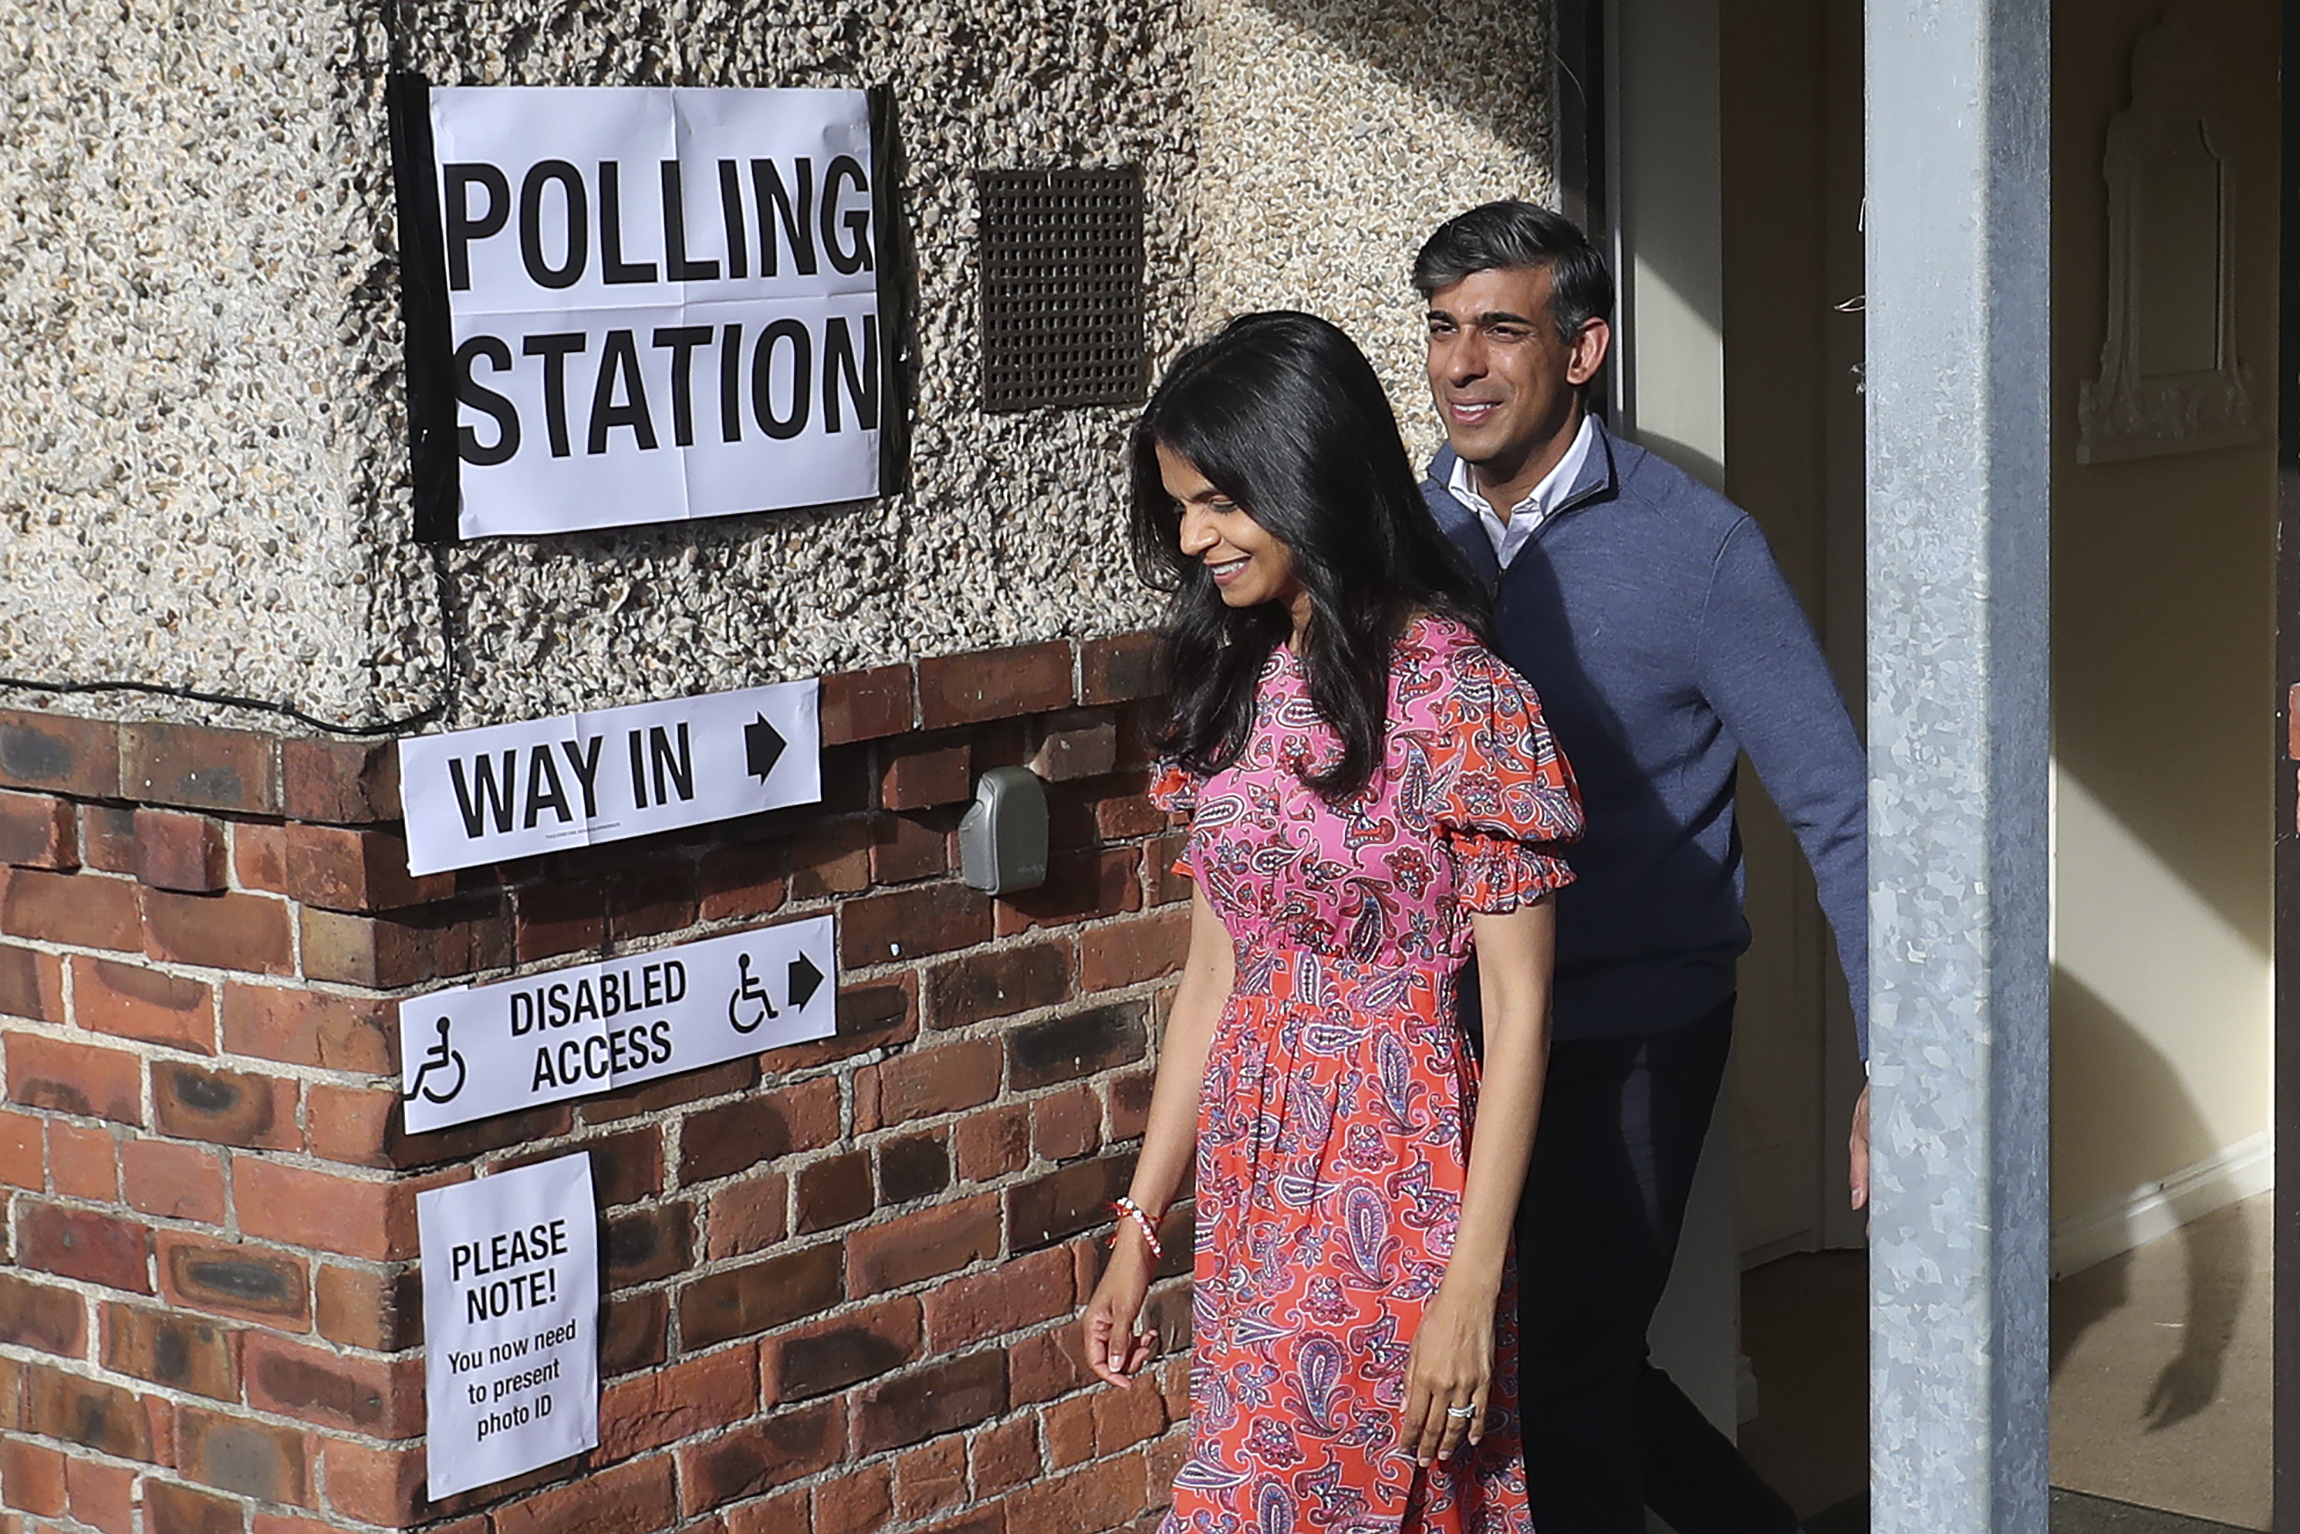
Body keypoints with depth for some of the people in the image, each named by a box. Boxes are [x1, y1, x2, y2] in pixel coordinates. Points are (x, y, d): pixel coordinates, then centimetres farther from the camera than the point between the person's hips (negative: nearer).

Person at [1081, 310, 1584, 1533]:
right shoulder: (1238, 682, 7)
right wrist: (1140, 1228, 10)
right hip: (1252, 1185, 6)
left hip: (1390, 1192, -6)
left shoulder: (1461, 699, -14)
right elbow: (1215, 975, 11)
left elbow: (1519, 1008, -14)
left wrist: (1471, 1285, -17)